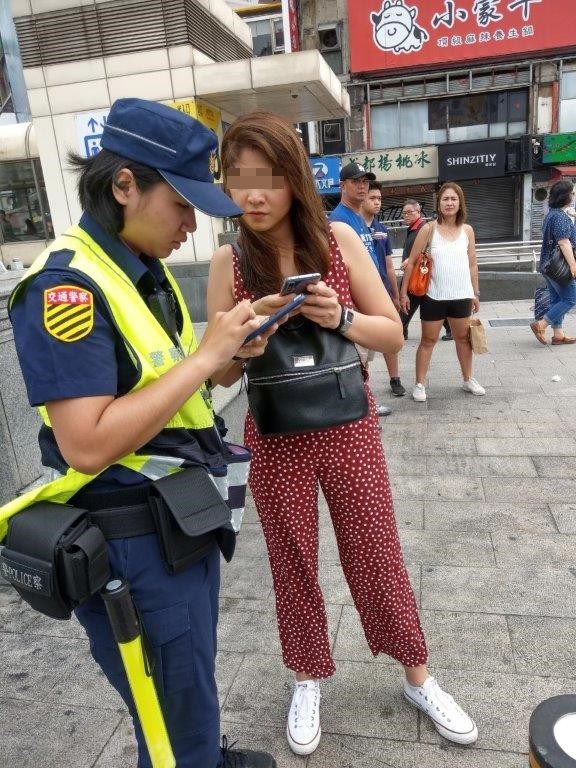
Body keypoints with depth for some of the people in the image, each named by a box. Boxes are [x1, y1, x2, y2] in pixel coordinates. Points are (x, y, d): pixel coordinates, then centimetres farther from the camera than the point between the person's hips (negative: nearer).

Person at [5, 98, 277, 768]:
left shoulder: (146, 272, 6)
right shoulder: (66, 284, -21)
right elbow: (88, 444, -29)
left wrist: (231, 356, -2)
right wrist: (205, 356, -25)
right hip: (134, 543, -8)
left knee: (194, 683, 29)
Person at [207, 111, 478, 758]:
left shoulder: (339, 239, -5)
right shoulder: (228, 263, -5)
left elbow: (393, 334, -2)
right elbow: (222, 373, -3)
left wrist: (340, 318, -21)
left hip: (348, 427, 0)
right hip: (274, 438, 0)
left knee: (377, 555, 14)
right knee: (293, 563, 16)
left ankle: (418, 679, 39)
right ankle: (308, 682, 42)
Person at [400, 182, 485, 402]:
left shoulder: (467, 230, 5)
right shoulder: (428, 229, -5)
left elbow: (472, 264, 11)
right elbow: (412, 262, -4)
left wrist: (475, 293, 12)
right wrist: (403, 292, -8)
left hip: (461, 295, 3)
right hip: (433, 295, -3)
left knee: (464, 338, 15)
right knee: (428, 341, 4)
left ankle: (468, 379, 30)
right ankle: (420, 384, 12)